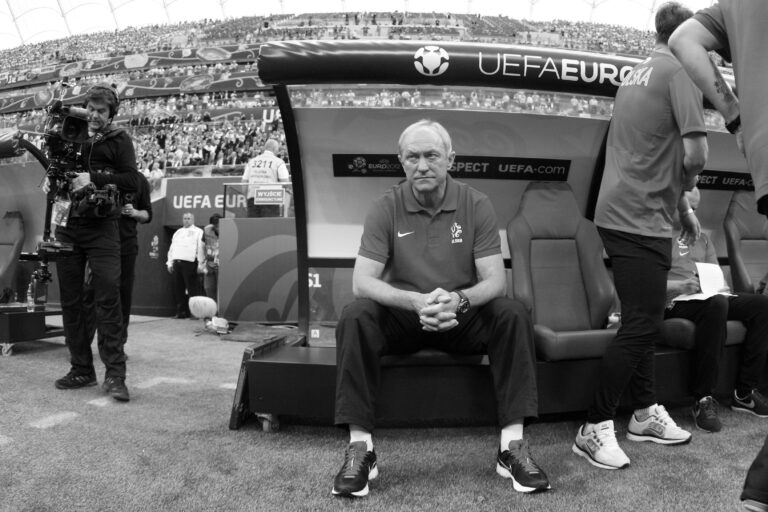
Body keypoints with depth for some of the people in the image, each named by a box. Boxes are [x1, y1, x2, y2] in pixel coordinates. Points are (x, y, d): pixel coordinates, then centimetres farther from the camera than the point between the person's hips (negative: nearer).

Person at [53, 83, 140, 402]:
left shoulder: (119, 140, 4)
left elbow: (132, 182, -8)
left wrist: (93, 178, -15)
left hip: (101, 228, -5)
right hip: (68, 227, 5)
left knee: (108, 299, -10)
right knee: (70, 300, 6)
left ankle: (114, 374, -6)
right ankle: (81, 370, 16)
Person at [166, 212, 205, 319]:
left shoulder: (198, 232, 6)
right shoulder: (178, 232, 24)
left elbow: (201, 249, -3)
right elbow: (171, 248, 24)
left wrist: (200, 264, -11)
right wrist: (170, 262, 14)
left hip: (190, 263, -6)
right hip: (177, 263, 6)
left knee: (193, 289, -9)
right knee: (178, 289, 4)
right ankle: (181, 311, 11)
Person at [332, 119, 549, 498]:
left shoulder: (476, 206, -3)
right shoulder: (386, 208, -5)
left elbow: (495, 280, -9)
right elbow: (362, 281, -14)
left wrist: (460, 300, -33)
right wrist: (415, 301, -33)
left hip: (463, 318, 1)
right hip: (402, 316, 0)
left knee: (512, 314, -26)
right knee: (355, 316, -29)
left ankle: (513, 445, -21)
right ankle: (360, 447, -25)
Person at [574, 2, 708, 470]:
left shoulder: (639, 72, 18)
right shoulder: (683, 69, -8)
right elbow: (695, 153, -18)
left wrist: (681, 205, 23)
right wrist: (685, 181, 4)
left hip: (619, 213, 9)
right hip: (642, 219, -9)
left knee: (643, 319, 16)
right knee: (641, 326, -4)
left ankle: (646, 413, 27)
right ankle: (595, 429, 2)